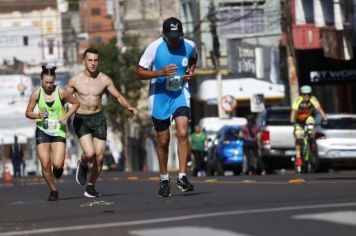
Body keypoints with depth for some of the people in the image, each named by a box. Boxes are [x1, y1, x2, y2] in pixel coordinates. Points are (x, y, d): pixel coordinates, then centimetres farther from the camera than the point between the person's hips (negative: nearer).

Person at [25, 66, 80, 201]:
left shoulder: (61, 92, -9)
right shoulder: (36, 94, -5)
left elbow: (76, 103, 5)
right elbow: (28, 113, 3)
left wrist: (66, 116, -9)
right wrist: (38, 115, -18)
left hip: (58, 131, -1)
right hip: (42, 131, 1)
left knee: (57, 164, -15)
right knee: (45, 164, -8)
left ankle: (58, 167, 24)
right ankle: (53, 191, 12)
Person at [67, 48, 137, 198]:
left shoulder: (104, 80, -1)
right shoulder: (75, 81, -3)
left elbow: (118, 96, 6)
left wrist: (129, 107, -12)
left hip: (98, 118, 2)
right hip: (81, 119, -2)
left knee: (99, 156, -2)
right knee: (89, 153, -21)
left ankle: (90, 186, 17)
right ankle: (83, 165, 15)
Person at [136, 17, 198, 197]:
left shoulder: (190, 46, -7)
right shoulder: (154, 47, -15)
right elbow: (139, 73, -11)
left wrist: (191, 71, -2)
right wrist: (161, 72, -25)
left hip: (181, 94, 1)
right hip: (159, 96, -1)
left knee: (182, 133, -20)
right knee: (163, 140, 7)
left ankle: (182, 177, -15)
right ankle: (164, 179, 25)